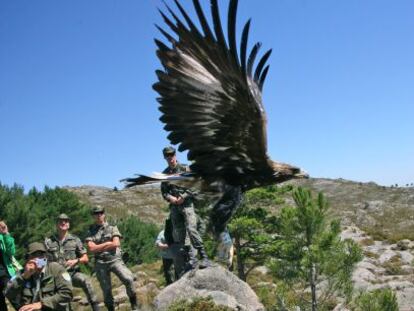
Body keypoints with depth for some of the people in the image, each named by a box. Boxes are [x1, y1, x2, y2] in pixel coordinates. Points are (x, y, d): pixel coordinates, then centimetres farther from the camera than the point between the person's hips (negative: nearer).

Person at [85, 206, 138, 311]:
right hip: (100, 263, 1)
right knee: (106, 289, 4)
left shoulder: (112, 228, 7)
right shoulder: (91, 231, 8)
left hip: (115, 259, -1)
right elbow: (91, 248, -5)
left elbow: (116, 244, -7)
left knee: (128, 279, -21)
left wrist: (99, 247, -4)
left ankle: (133, 302, -3)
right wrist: (107, 243, -5)